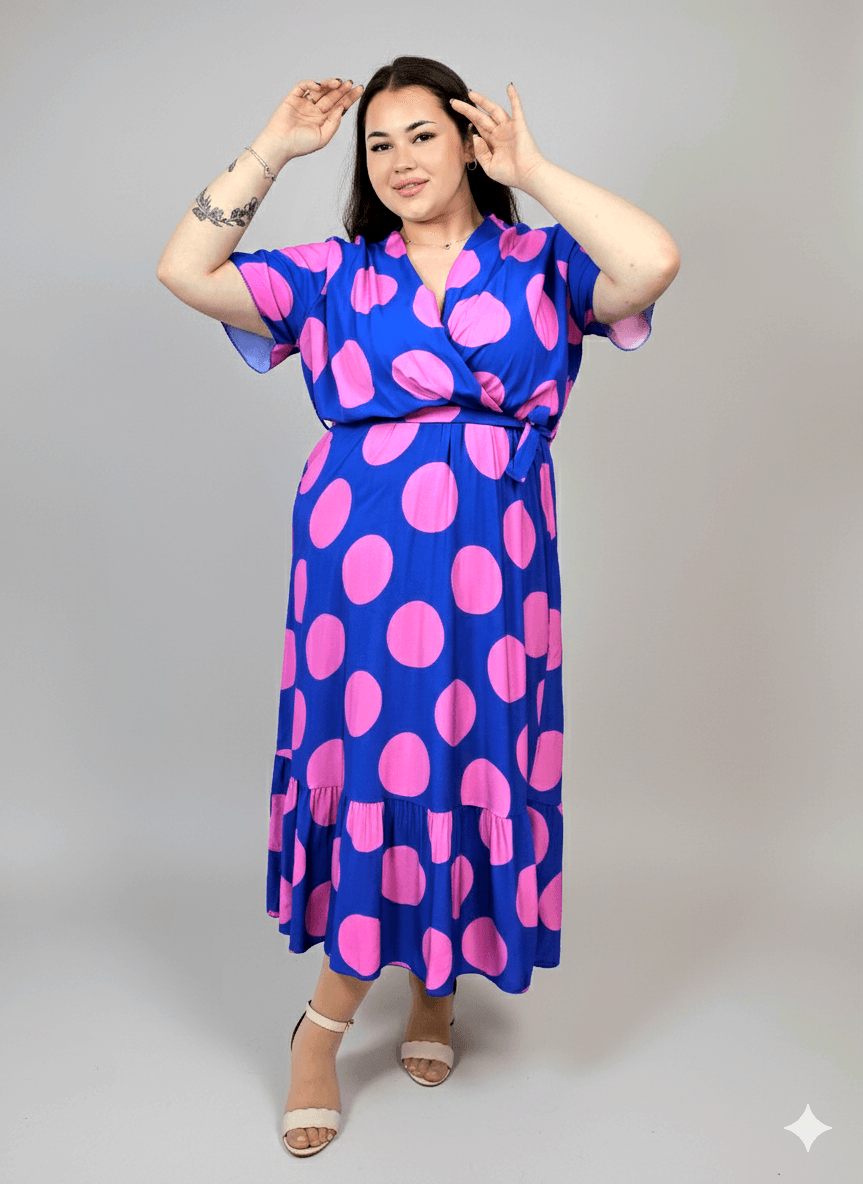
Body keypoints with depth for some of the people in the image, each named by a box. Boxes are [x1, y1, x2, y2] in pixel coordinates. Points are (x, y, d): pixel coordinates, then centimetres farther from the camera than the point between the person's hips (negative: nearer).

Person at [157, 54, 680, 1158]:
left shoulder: (539, 267, 8)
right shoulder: (330, 275, 11)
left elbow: (653, 261, -11)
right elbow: (183, 272, 3)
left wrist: (533, 170, -1)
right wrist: (272, 149, 7)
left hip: (490, 565, 0)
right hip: (360, 556, 0)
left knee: (470, 759, 6)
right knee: (378, 759, 1)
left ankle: (436, 987, 28)